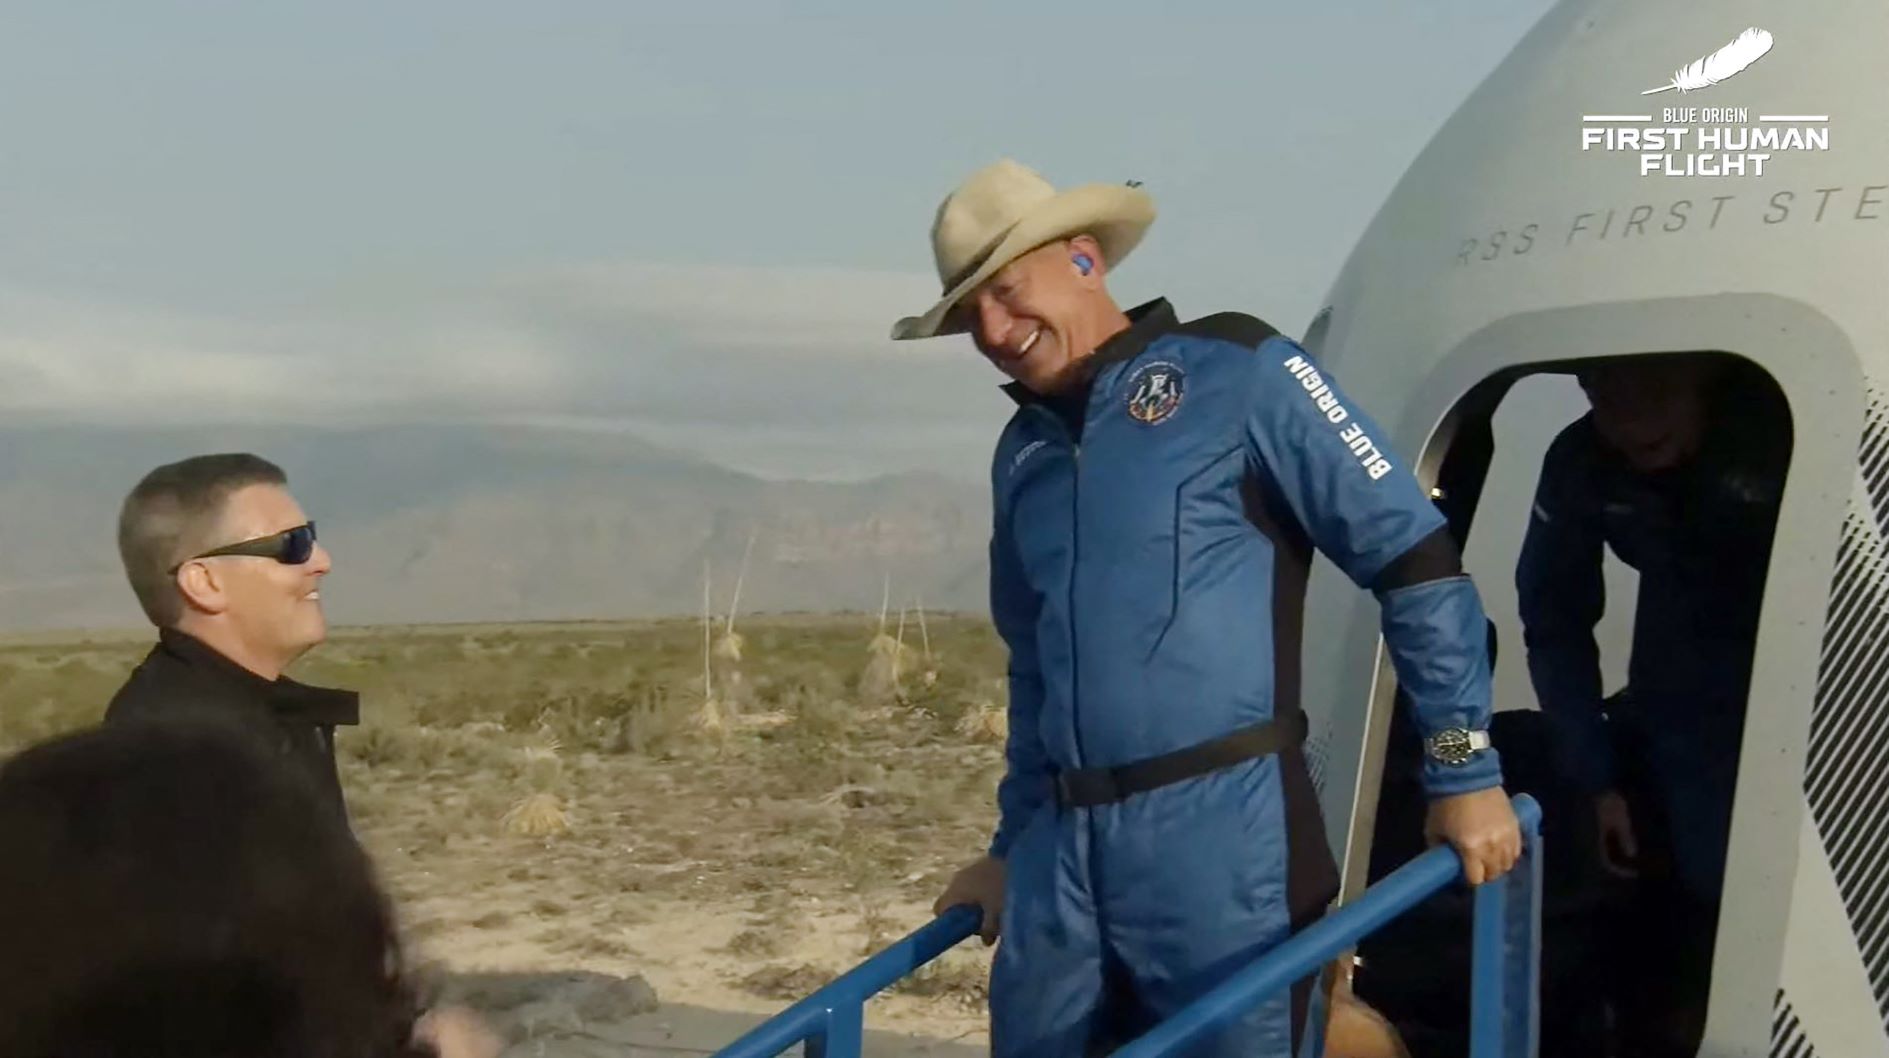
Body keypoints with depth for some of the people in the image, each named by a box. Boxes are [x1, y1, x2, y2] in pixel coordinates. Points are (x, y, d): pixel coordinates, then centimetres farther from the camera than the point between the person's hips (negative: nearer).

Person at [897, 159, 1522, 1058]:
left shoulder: (1234, 373, -1)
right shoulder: (1022, 453, 17)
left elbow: (1414, 559, -3)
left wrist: (1464, 771, -5)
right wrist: (1014, 847, 25)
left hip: (1224, 836, -6)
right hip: (1059, 856, 6)